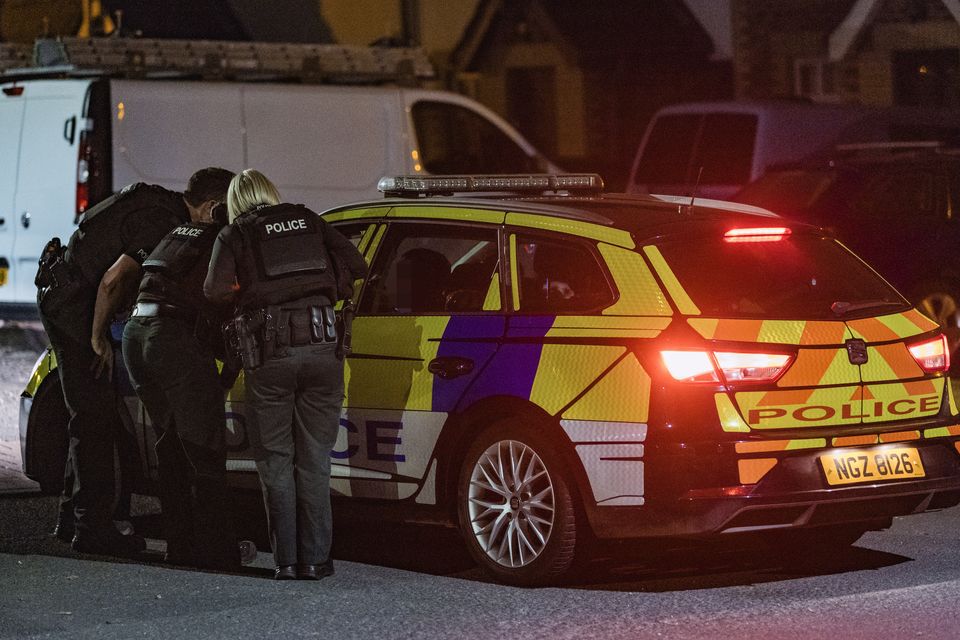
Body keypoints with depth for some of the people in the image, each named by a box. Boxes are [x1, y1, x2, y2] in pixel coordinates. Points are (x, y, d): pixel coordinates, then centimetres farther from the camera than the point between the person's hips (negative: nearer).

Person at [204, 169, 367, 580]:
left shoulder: (233, 236, 9)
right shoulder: (308, 220, 16)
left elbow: (215, 290, -5)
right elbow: (355, 265, 8)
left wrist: (245, 294, 14)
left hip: (270, 351, -2)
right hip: (322, 346, 2)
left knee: (276, 462, 7)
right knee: (314, 461, 8)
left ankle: (286, 561, 3)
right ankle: (315, 559, 5)